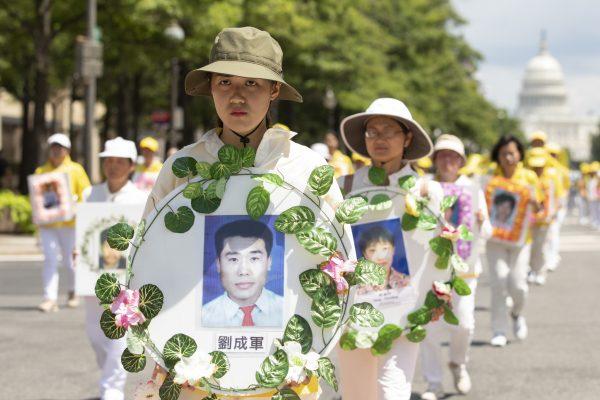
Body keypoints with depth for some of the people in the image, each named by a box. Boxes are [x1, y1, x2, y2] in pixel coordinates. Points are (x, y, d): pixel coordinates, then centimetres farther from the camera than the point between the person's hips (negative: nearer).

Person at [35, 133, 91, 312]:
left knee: (70, 260, 6)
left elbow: (85, 194, 2)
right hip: (47, 223, 2)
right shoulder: (41, 171, 13)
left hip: (69, 222, -2)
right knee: (50, 259, -8)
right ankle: (50, 298, -13)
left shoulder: (75, 169, 5)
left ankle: (73, 293, 29)